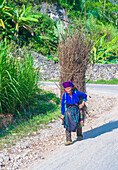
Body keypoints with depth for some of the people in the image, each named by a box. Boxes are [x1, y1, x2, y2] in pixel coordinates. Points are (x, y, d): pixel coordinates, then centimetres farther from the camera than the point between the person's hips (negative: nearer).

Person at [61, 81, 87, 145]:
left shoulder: (76, 93, -13)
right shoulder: (64, 95, -11)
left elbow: (85, 95, 5)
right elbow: (62, 105, -1)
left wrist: (82, 104, -2)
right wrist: (62, 115, -1)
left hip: (76, 111, 0)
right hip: (68, 111, 0)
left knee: (78, 124, 13)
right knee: (67, 125, -8)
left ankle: (79, 136, 39)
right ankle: (68, 140, -3)